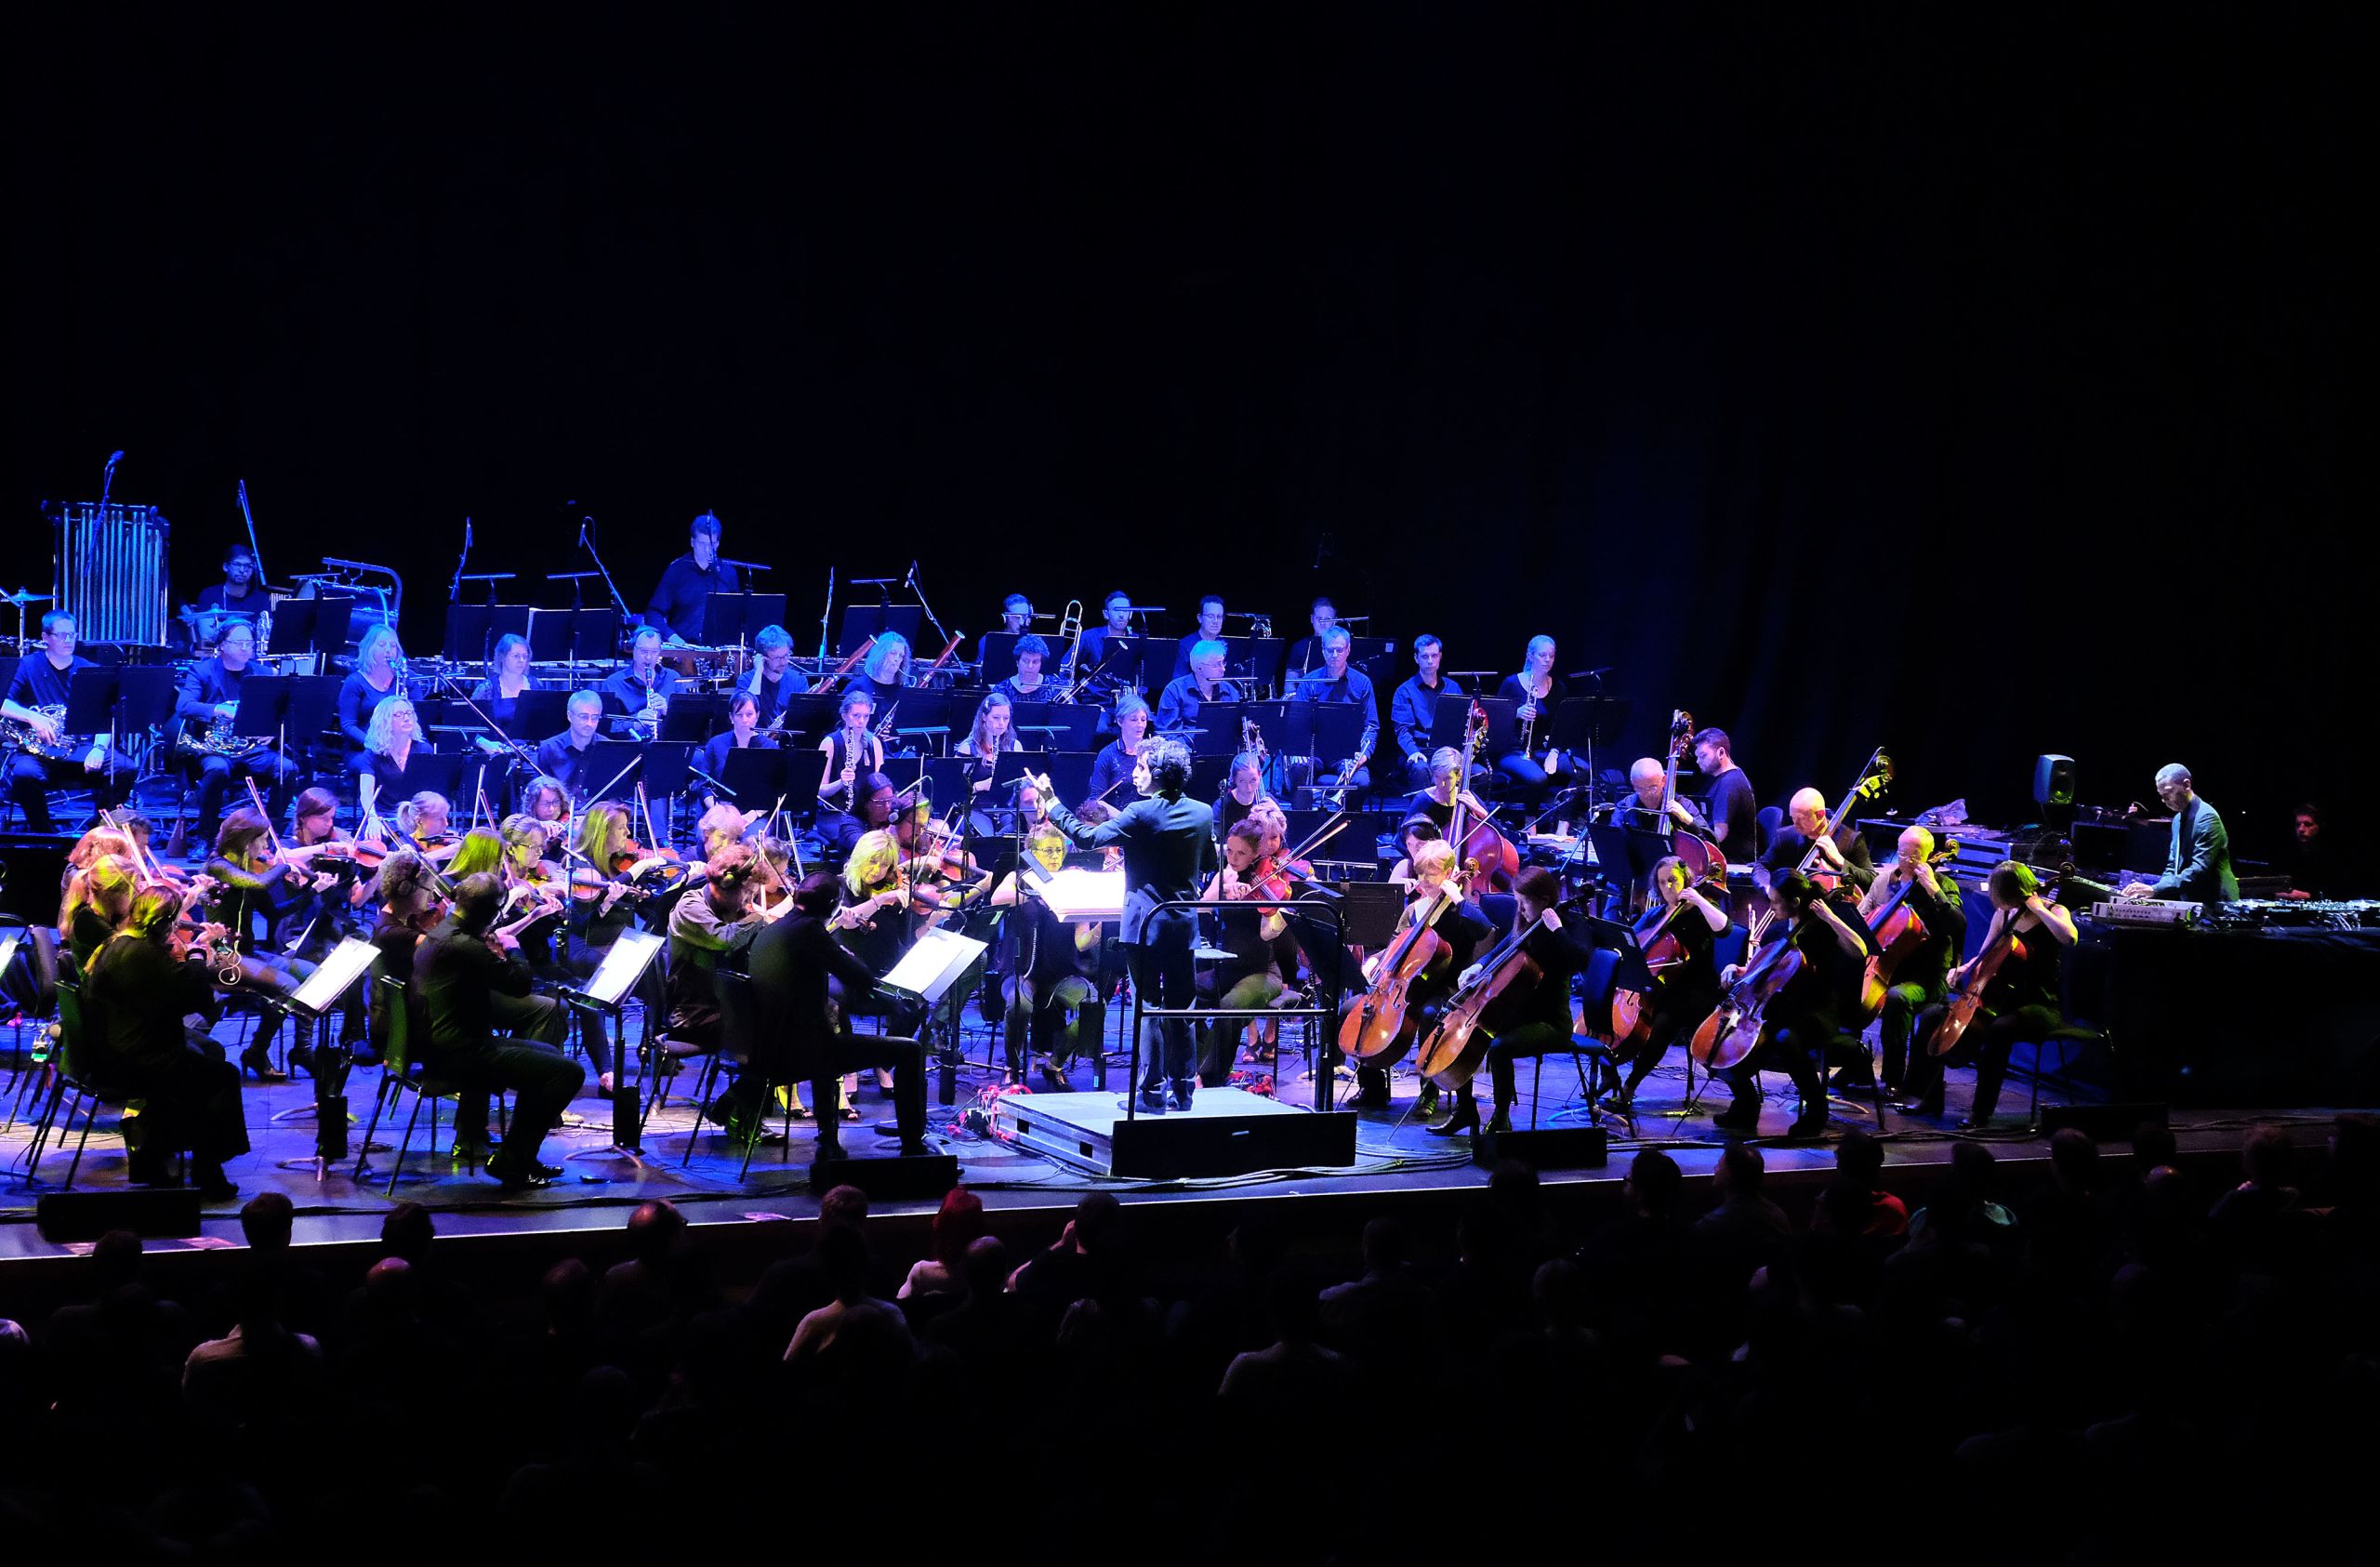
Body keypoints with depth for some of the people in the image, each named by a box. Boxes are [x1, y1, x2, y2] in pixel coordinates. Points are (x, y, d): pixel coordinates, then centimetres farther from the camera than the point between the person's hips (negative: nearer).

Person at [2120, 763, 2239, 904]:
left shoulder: (2206, 817, -14)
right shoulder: (2178, 819, 15)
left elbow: (2200, 870, -23)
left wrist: (2155, 889, -28)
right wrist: (2150, 892, 0)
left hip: (2215, 904, -8)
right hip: (2188, 901, 8)